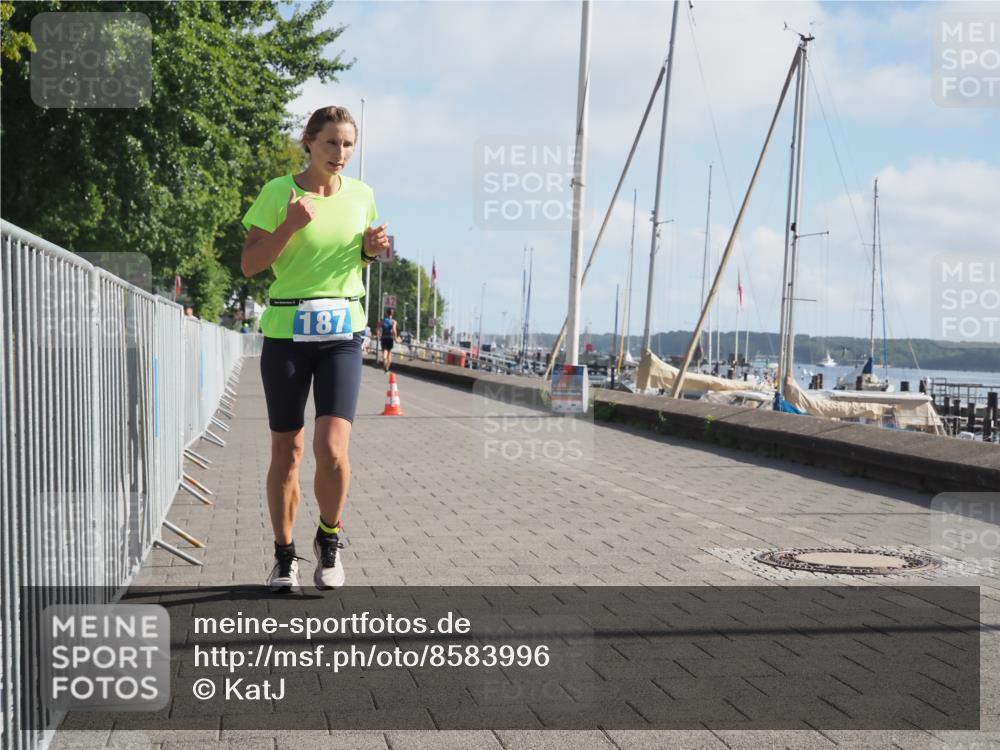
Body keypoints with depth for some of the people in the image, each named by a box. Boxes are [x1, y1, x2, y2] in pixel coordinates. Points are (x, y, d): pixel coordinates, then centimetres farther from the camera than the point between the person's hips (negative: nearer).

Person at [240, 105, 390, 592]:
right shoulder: (278, 193, -4)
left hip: (342, 334, 2)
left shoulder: (361, 195, 7)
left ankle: (329, 539, 13)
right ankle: (284, 555, 22)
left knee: (332, 450, -13)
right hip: (285, 331, -1)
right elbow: (249, 264, -6)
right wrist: (289, 226, -19)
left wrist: (371, 249, -1)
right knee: (287, 450, 5)